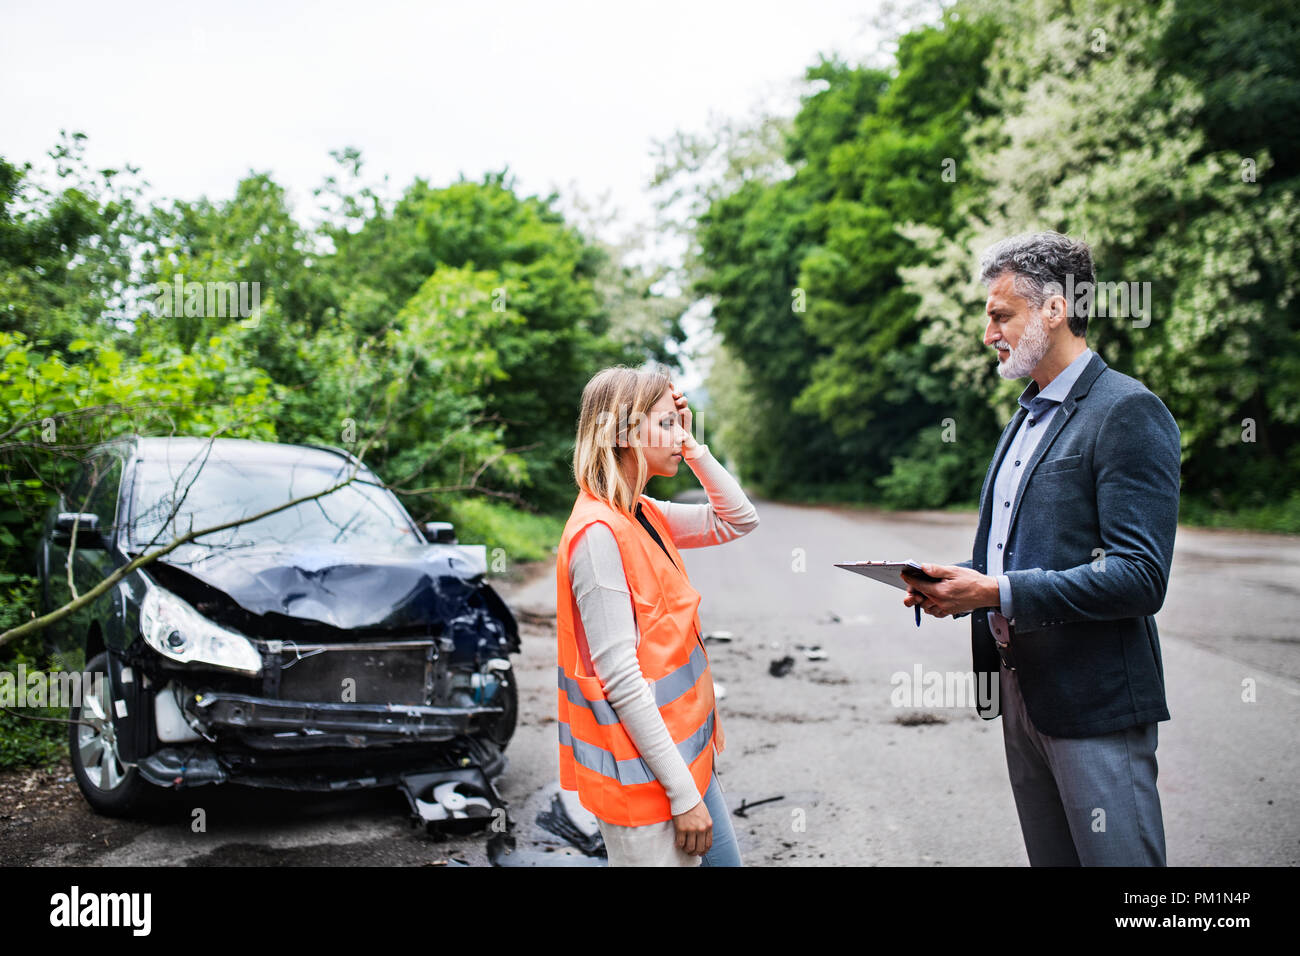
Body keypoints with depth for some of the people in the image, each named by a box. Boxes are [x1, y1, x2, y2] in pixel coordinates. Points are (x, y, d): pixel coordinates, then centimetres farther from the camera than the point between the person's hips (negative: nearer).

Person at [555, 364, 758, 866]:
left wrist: (693, 447, 2)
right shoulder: (599, 532, -21)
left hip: (686, 748, 9)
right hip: (645, 777, -9)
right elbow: (621, 679, -23)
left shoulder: (645, 514, 6)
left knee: (723, 858, 19)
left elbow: (739, 521, 15)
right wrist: (683, 793, -20)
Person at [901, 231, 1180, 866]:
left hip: (1093, 697, -8)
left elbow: (1140, 577, -21)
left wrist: (1000, 593, -23)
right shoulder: (1027, 416, 15)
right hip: (1020, 690, 9)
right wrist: (959, 584, 2)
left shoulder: (1127, 413, -13)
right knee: (1050, 858, 17)